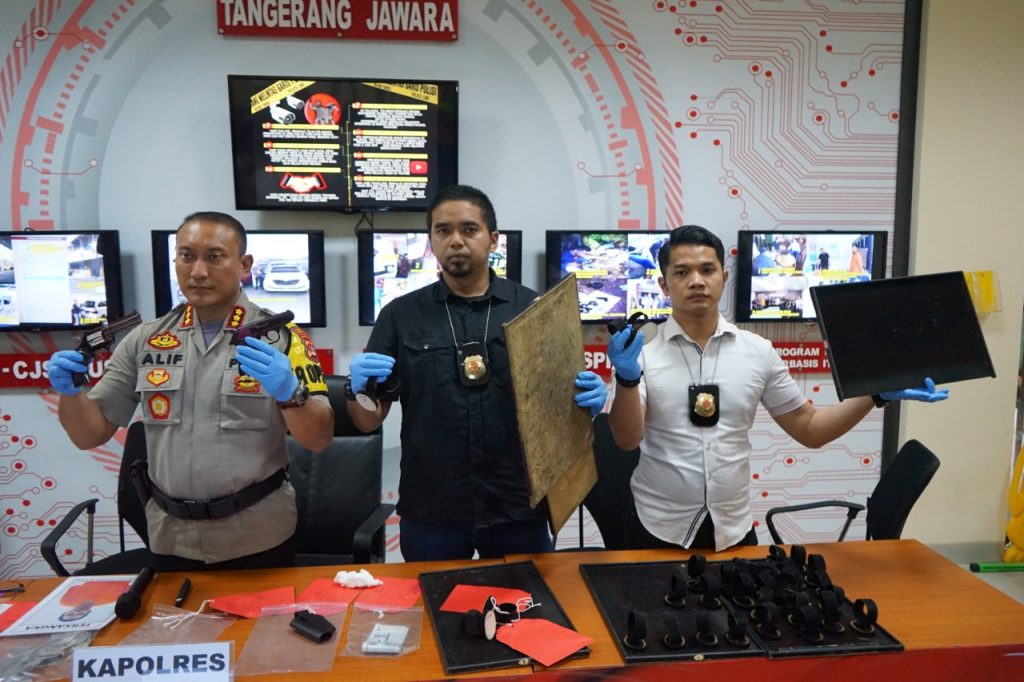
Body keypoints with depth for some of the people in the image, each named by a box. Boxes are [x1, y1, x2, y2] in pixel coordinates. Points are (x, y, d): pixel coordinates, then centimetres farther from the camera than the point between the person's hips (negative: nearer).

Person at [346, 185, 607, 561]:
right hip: (430, 512, 0)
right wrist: (359, 389, -19)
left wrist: (589, 397, -15)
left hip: (519, 508, 0)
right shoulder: (400, 315, 2)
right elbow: (368, 422, 3)